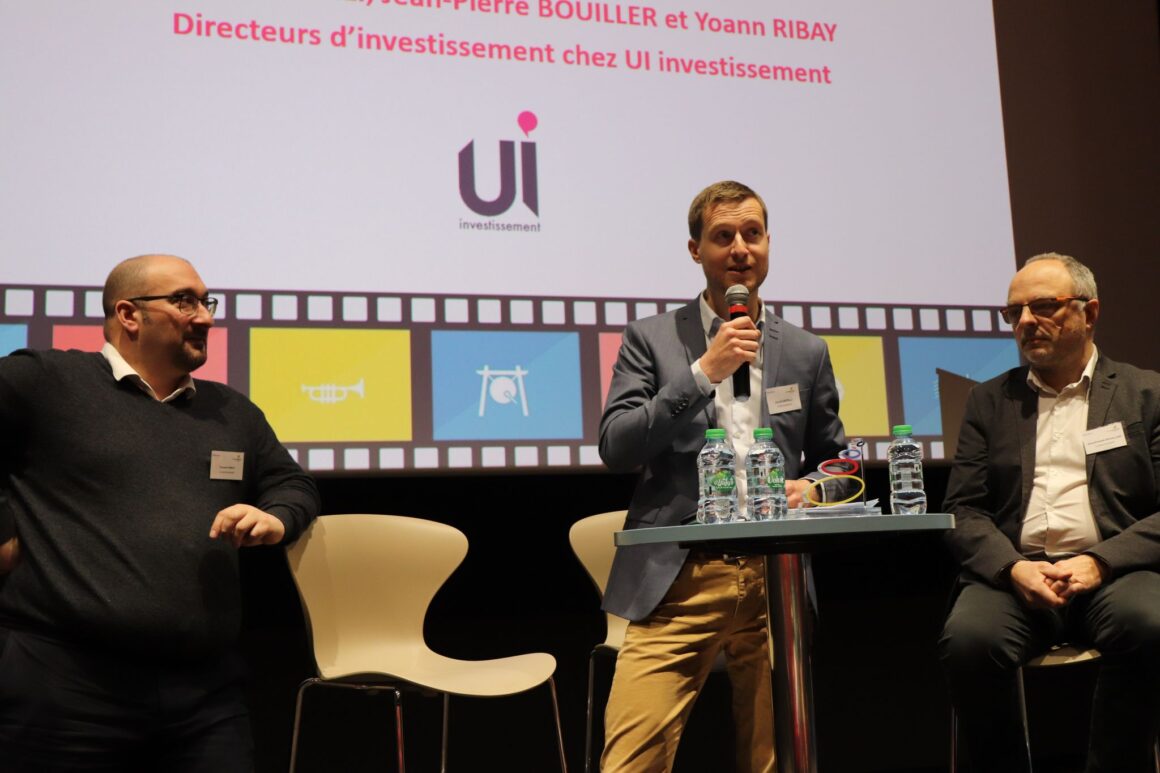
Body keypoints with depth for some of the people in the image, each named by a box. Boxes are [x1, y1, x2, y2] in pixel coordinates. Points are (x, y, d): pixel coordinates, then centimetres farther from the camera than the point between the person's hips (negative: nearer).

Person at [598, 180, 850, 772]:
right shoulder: (652, 338, 5)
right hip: (677, 583, -2)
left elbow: (833, 457, 21)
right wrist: (704, 370, -13)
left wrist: (813, 487, -2)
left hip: (774, 582, 3)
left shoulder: (806, 352, 13)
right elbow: (615, 447, -6)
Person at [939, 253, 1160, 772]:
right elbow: (963, 510, 9)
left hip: (1111, 573, -1)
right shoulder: (989, 402, 18)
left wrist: (1099, 563, -12)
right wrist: (1013, 567, -10)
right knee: (967, 638, -30)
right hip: (1014, 571, 1)